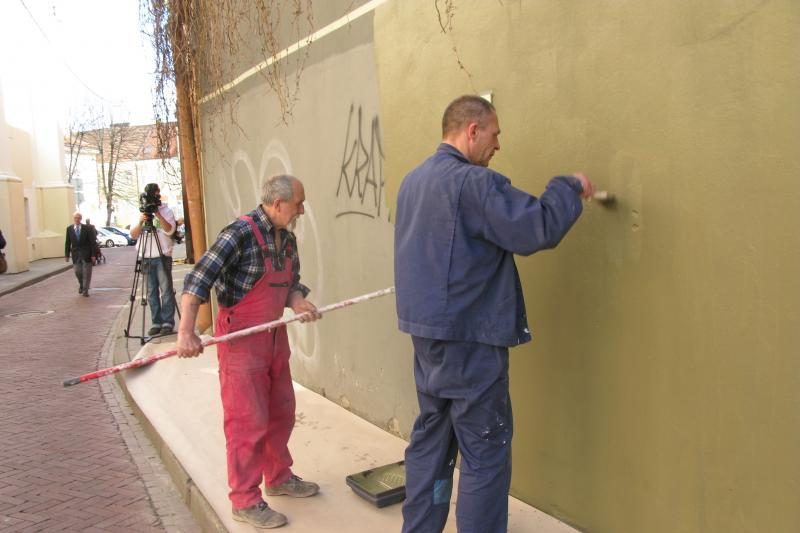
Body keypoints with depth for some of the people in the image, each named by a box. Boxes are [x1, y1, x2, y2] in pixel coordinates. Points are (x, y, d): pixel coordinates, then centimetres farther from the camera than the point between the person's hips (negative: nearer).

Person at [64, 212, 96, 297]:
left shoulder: (87, 228, -5)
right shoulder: (69, 229, 2)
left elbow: (92, 242, -5)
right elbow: (67, 243, 6)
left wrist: (93, 255, -8)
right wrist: (67, 255, 3)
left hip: (86, 254, -2)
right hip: (75, 254, 2)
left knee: (86, 273, 0)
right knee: (77, 271, 0)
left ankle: (85, 290, 11)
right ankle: (81, 285, 28)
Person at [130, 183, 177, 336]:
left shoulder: (166, 211, 4)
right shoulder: (141, 213, 14)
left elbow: (169, 230, -12)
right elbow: (133, 235, 4)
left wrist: (158, 214, -22)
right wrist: (140, 222, -13)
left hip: (163, 257, -4)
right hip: (146, 258, 4)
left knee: (166, 290, -6)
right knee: (151, 292, 5)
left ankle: (168, 322, -4)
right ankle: (156, 323, 9)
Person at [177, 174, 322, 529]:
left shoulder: (287, 239, 6)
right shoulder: (241, 233, -19)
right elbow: (198, 280, -23)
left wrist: (299, 302, -10)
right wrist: (186, 331, -32)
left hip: (275, 337, 8)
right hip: (241, 340, -8)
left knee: (281, 413, 19)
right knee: (247, 422, 0)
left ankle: (279, 478, 38)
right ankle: (245, 502, 16)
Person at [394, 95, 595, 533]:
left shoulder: (413, 181, 12)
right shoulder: (472, 182, -17)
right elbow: (539, 228, -24)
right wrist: (569, 187, -6)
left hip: (426, 332, 9)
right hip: (468, 337, -9)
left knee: (430, 442, 17)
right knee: (485, 454, 2)